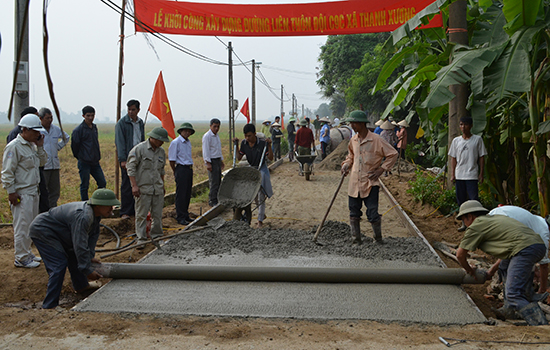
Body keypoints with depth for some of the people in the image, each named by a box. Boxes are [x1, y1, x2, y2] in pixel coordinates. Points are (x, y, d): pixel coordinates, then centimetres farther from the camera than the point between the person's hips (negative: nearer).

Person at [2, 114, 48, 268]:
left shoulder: (32, 145, 11)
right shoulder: (14, 147, -14)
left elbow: (42, 162, 17)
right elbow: (7, 172, -15)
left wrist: (40, 147, 4)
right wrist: (11, 192, -16)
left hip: (33, 191, 9)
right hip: (21, 194, -9)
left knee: (31, 224, 16)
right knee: (22, 225, -5)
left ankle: (27, 253, 27)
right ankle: (21, 258, 3)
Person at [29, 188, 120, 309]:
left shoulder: (96, 213, -4)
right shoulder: (83, 217, -35)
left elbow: (93, 235, 10)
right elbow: (80, 245, -34)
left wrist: (90, 257, 5)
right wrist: (88, 270, -27)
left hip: (54, 231, 11)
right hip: (41, 231, -11)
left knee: (73, 255, 23)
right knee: (59, 265, -18)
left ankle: (81, 286, 44)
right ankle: (49, 306, -14)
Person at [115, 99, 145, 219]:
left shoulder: (140, 123, 13)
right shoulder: (122, 123, -6)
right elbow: (120, 142, -10)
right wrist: (122, 159, -17)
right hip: (127, 158, -5)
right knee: (127, 186, -4)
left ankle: (135, 210, 14)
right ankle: (125, 212, 2)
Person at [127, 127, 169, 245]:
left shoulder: (161, 151, 12)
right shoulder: (139, 149, -7)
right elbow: (131, 167, -9)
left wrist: (162, 185, 23)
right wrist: (134, 185, -14)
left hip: (157, 188, 6)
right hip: (143, 188, -5)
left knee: (157, 214, 7)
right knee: (141, 214, -2)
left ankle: (157, 236, 18)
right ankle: (141, 239, 5)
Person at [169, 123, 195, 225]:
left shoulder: (188, 142, 16)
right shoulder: (176, 142, -9)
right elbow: (171, 159, -8)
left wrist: (190, 168, 17)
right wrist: (176, 172, -1)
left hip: (189, 169, 8)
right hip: (181, 169, -8)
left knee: (187, 194, 11)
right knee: (181, 194, -5)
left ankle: (185, 215, 20)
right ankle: (180, 218, -2)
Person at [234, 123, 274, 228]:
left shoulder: (262, 143, -19)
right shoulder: (244, 143, -5)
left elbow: (270, 158, -16)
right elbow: (239, 157, 5)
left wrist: (269, 145, -27)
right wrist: (236, 145, -2)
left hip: (261, 169, -5)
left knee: (261, 195, -5)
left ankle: (260, 220, 2)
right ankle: (262, 214, 34)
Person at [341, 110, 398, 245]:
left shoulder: (376, 140, -10)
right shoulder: (353, 140, 8)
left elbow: (393, 154, -3)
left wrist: (381, 169, -6)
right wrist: (346, 165, 9)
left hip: (370, 183, -5)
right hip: (354, 183, 5)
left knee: (372, 215, -5)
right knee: (354, 213, 8)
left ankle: (378, 239, 18)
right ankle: (356, 240, 20)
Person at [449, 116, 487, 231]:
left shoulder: (477, 139, 1)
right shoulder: (456, 141, 9)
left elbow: (481, 157, 2)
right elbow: (453, 158, 12)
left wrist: (481, 174, -3)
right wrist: (452, 174, 5)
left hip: (472, 175, -4)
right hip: (459, 175, 4)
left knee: (474, 200, -8)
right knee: (461, 200, 9)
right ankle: (464, 223, 19)